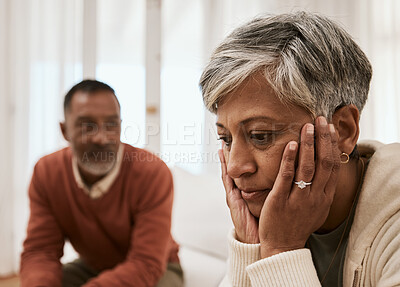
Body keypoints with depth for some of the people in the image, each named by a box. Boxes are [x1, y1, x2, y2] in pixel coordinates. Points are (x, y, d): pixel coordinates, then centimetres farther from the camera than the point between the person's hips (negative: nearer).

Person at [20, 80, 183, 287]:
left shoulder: (153, 173, -27)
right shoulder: (46, 173, -12)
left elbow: (146, 264, -28)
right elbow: (39, 250, -13)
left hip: (156, 270, -3)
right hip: (90, 268, 4)